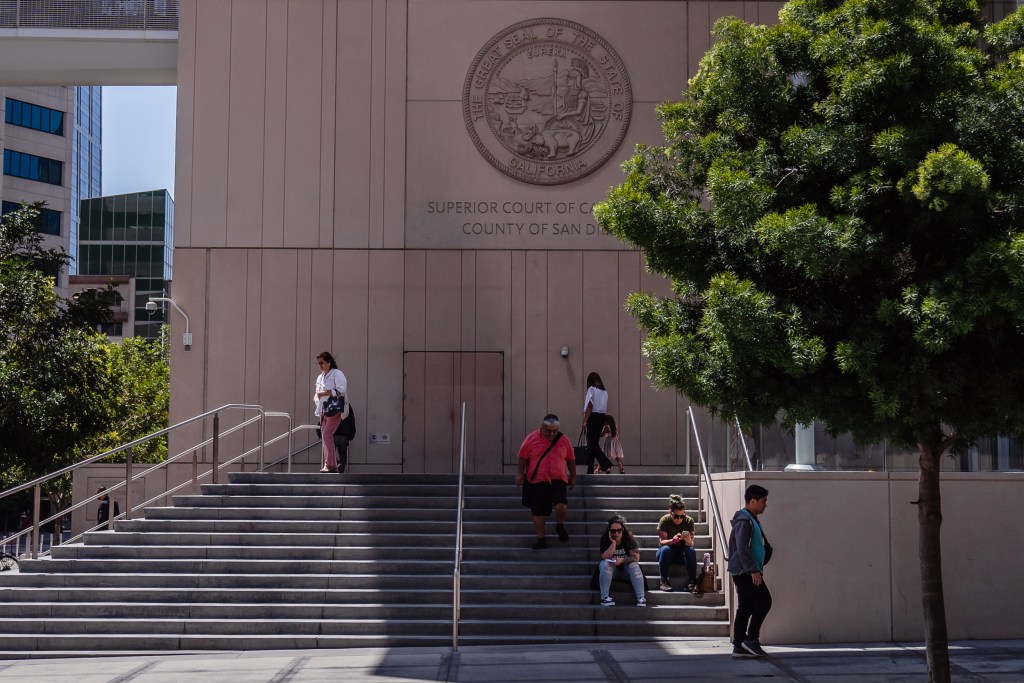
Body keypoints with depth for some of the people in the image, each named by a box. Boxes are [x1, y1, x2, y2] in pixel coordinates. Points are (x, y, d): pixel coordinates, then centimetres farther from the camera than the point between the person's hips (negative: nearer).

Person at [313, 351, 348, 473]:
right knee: (324, 436, 5)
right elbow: (317, 392, 31)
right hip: (323, 410, 9)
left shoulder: (337, 374, -4)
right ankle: (333, 465, 9)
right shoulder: (320, 377, 21)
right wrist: (316, 397, 7)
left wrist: (325, 393, -18)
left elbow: (342, 390, -16)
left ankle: (329, 464, -21)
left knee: (326, 434, -20)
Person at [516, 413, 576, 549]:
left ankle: (560, 525, 10)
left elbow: (571, 459, 13)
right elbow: (523, 457, 3)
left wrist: (573, 476, 15)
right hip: (537, 482, 0)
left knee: (561, 506, -20)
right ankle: (540, 539, 18)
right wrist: (520, 473, 0)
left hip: (558, 480, 0)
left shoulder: (563, 440, 4)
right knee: (538, 512, 4)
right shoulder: (531, 438, -2)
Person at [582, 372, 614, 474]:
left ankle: (606, 464, -21)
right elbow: (605, 407, 8)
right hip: (602, 417, 7)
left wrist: (585, 420, -14)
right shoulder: (604, 392, 13)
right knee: (594, 442, 12)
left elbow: (590, 406, -13)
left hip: (593, 416, -7)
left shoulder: (592, 389, -6)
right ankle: (590, 467, 14)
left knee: (592, 443, -7)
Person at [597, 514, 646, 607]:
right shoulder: (605, 538, -16)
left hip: (625, 568, 0)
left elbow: (636, 557, -20)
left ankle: (641, 598, -34)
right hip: (611, 569, 0)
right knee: (605, 564, -31)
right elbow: (605, 557, -24)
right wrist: (613, 542, -32)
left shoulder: (629, 538, -14)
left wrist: (622, 560, -35)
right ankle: (604, 597, -33)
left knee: (634, 565, -29)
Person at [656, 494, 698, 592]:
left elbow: (691, 543, -15)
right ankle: (664, 580, -27)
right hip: (667, 554, -1)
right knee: (665, 549, -35)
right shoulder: (664, 520, -16)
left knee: (691, 551, -32)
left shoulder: (689, 521, -12)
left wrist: (689, 541, -41)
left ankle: (692, 580, -22)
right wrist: (672, 540, -42)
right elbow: (662, 541, -19)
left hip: (682, 552, 1)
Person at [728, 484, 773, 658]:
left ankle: (738, 646, 10)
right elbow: (742, 548, -23)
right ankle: (751, 639, -7)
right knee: (764, 600, -10)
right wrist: (753, 569, -26)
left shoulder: (751, 520, 18)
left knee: (745, 608, 9)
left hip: (744, 572, 10)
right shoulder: (744, 521, -15)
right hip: (745, 571, -10)